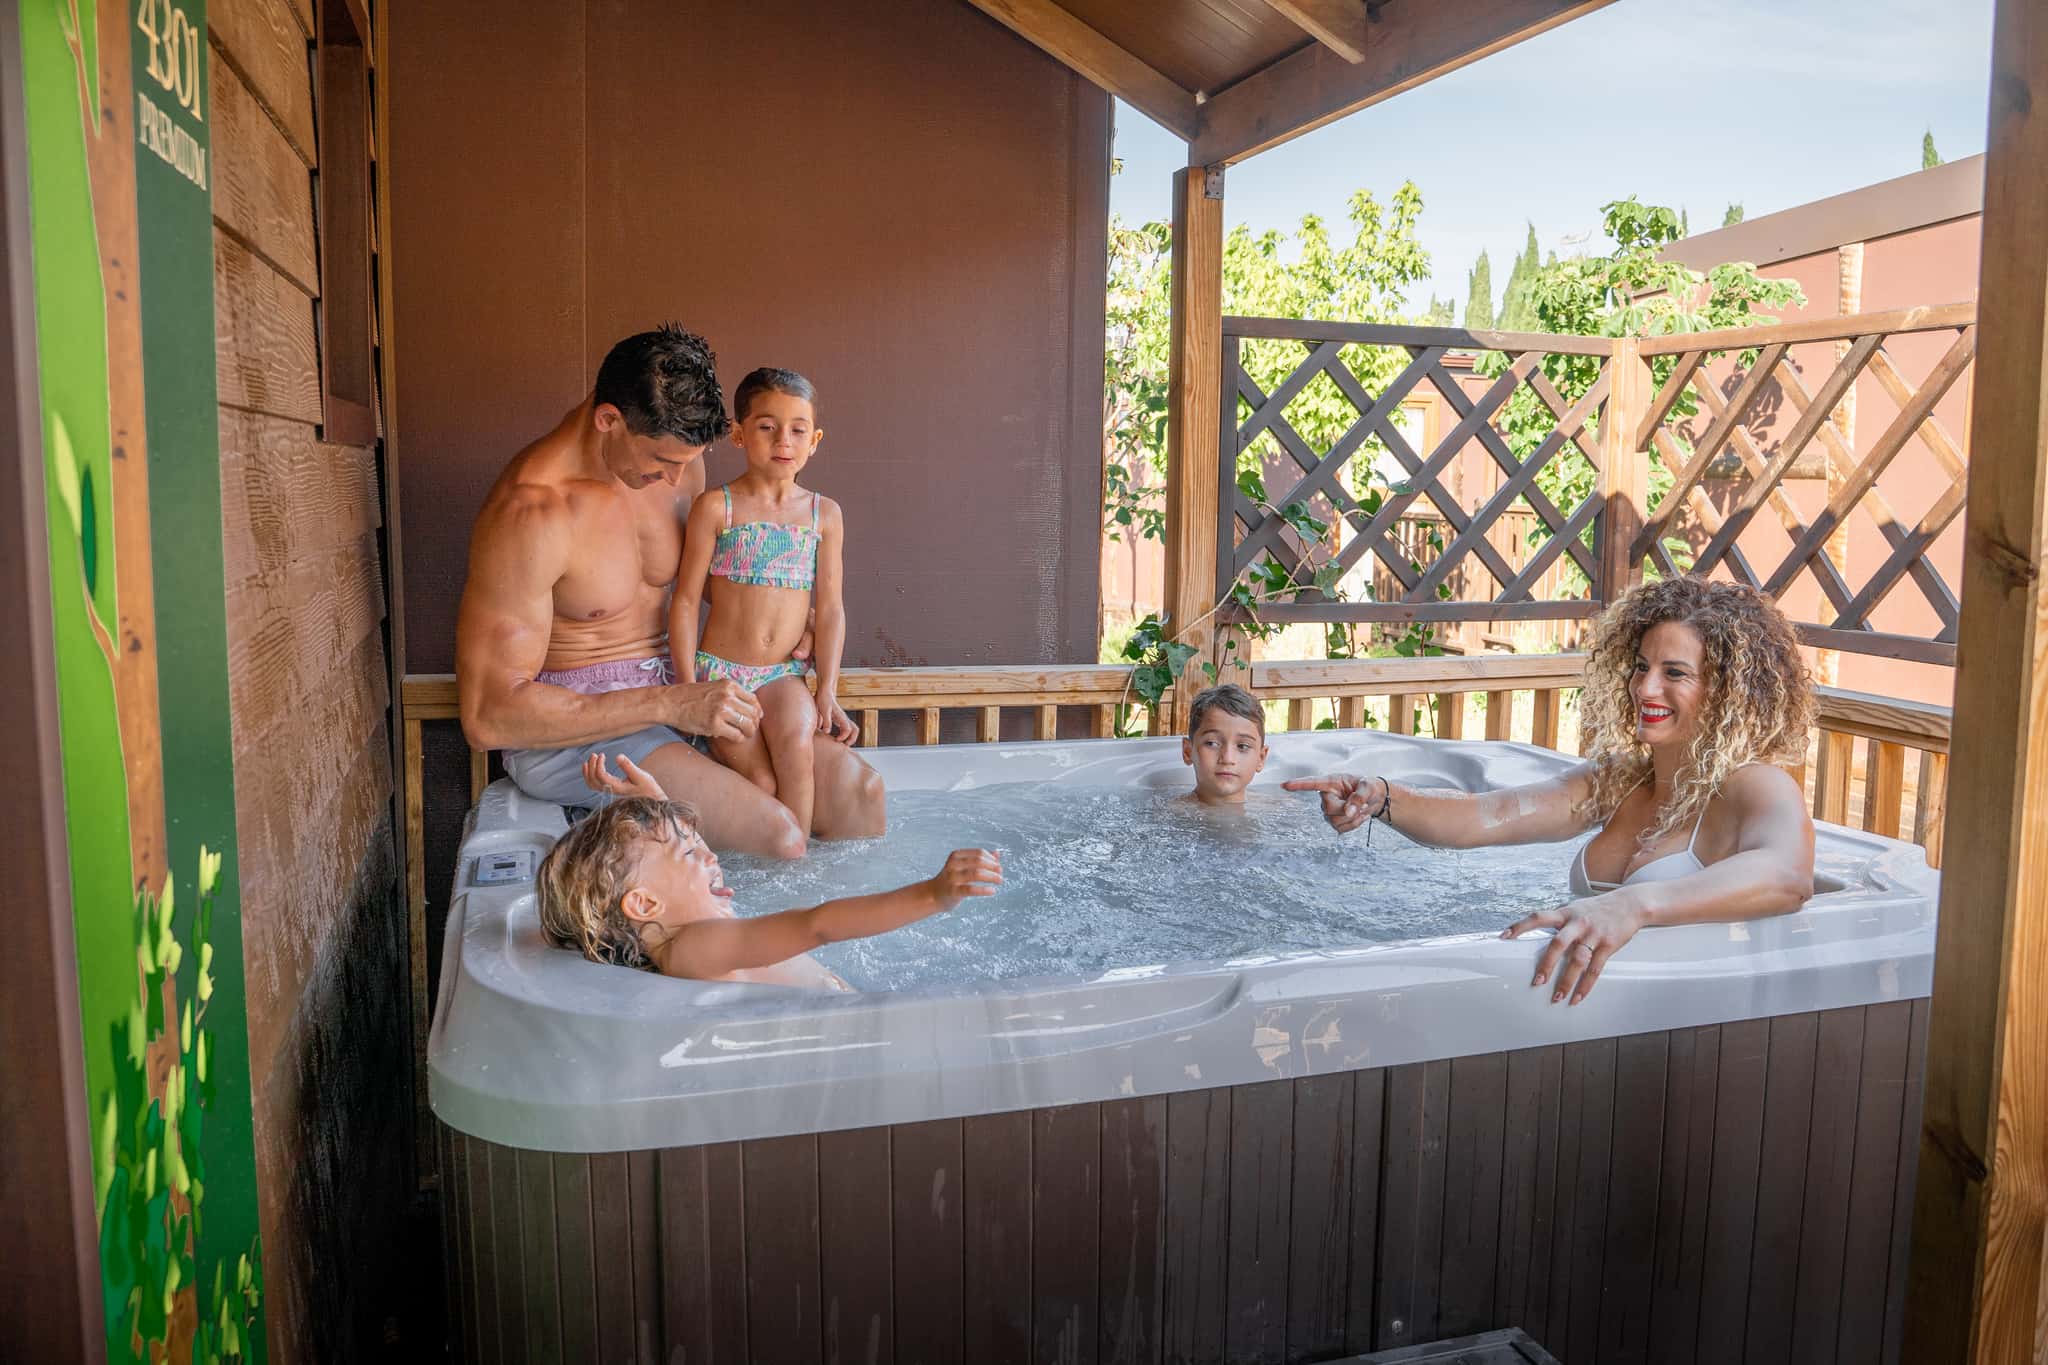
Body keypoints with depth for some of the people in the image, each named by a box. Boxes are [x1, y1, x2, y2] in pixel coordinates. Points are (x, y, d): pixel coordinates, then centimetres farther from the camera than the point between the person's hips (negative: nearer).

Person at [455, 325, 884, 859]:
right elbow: (487, 716, -23)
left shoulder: (674, 458, 0)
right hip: (568, 725, -7)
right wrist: (668, 705, -27)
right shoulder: (530, 513, -23)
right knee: (777, 837, -26)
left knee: (854, 784, -12)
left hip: (675, 690, 7)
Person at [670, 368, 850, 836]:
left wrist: (827, 692, -4)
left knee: (797, 746, -28)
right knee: (761, 780, -20)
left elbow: (830, 608, 4)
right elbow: (686, 599, -2)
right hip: (719, 670, -2)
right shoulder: (716, 507, -3)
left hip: (785, 674, 2)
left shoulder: (824, 514, 4)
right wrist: (689, 689, -7)